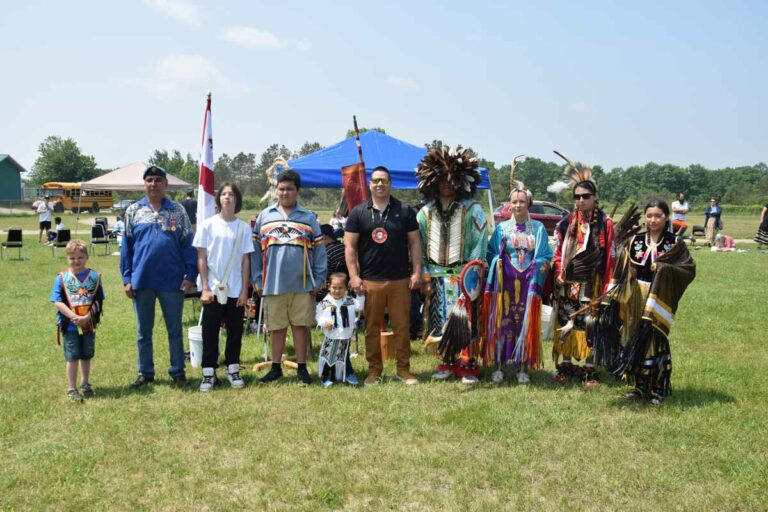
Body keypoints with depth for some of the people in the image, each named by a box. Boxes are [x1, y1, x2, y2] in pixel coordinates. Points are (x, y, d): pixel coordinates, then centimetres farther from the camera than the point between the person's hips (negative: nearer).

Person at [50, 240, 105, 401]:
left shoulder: (94, 276, -2)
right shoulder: (62, 278, -6)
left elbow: (98, 301, -4)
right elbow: (57, 302, -11)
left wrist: (86, 317, -17)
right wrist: (74, 317, -20)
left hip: (89, 324, 2)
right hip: (70, 325, -2)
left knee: (86, 356, 15)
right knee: (72, 357, 3)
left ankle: (85, 384, 32)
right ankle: (72, 389, 12)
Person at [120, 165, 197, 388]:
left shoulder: (178, 211, 2)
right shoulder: (133, 211, 5)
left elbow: (188, 244, 0)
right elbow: (126, 246, 5)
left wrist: (190, 275, -6)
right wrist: (126, 278, 0)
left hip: (172, 281, -1)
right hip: (141, 281, 1)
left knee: (175, 330, 9)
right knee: (143, 331, 12)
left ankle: (177, 372, 21)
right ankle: (145, 372, 24)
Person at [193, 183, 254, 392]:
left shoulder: (243, 227, 2)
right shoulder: (208, 225, -1)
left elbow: (246, 261, 4)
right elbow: (201, 258, -1)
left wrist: (244, 290, 0)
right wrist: (205, 287, -7)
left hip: (235, 290, 1)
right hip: (212, 289, -1)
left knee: (235, 331, 8)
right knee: (210, 331, 4)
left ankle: (233, 369, 21)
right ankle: (208, 372, 12)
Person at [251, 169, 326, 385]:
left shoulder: (309, 218, 6)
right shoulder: (265, 216, 8)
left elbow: (319, 250, 4)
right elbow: (255, 250, 7)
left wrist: (318, 280, -2)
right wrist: (256, 279, 2)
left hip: (302, 284, -1)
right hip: (273, 284, 1)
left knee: (301, 325, 5)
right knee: (277, 327, 9)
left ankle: (302, 368, 16)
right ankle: (276, 368, 21)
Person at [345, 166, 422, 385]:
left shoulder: (405, 211, 7)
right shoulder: (358, 213, 5)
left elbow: (414, 243, 7)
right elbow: (350, 246, 2)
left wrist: (417, 271, -1)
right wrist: (354, 276, -6)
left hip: (400, 280, 0)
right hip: (369, 281, 0)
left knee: (402, 326, 3)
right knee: (372, 327, 5)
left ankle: (403, 369, 14)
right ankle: (374, 370, 16)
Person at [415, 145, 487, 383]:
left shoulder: (472, 209, -1)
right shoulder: (425, 212, 10)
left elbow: (479, 243, -6)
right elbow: (420, 246, 9)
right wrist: (425, 276, 2)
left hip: (463, 274, -3)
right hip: (436, 275, 3)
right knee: (440, 321, 6)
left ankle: (468, 365, 6)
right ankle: (447, 363, 19)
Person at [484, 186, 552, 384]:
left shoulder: (538, 228, 7)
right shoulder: (502, 228, 7)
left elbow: (545, 256, 8)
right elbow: (491, 254, 8)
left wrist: (537, 269, -7)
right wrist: (497, 269, -7)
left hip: (528, 285, 0)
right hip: (505, 284, 0)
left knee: (526, 325, 2)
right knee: (502, 323, 0)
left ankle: (522, 368, 10)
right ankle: (498, 367, 7)